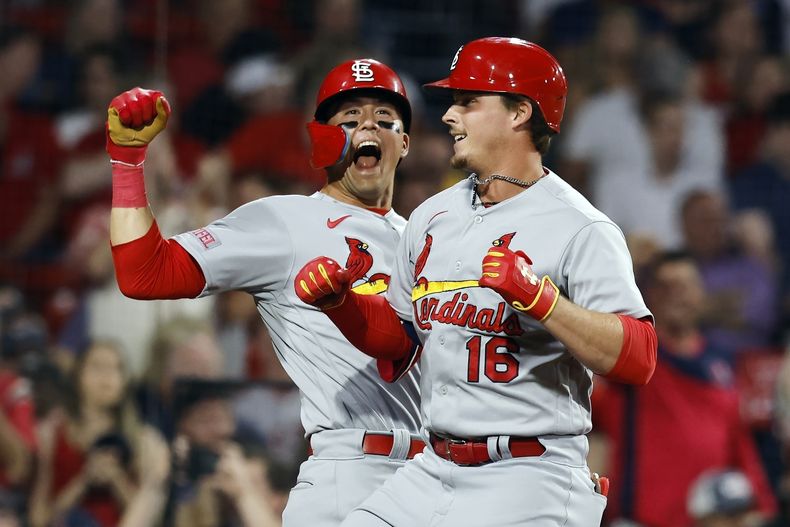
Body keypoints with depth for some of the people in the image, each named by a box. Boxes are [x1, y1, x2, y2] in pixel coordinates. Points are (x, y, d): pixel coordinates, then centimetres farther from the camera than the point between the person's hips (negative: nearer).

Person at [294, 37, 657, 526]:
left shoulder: (580, 229, -10)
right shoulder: (434, 216, 13)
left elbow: (639, 359, -20)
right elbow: (399, 333, 25)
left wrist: (539, 298, -29)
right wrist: (337, 300, 6)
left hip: (530, 480, -7)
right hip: (434, 471, 7)